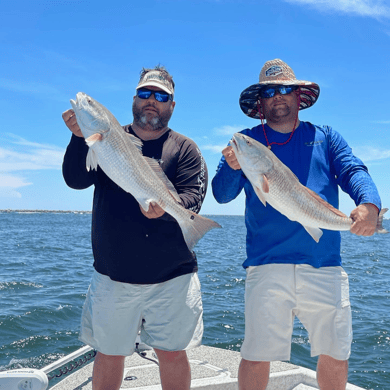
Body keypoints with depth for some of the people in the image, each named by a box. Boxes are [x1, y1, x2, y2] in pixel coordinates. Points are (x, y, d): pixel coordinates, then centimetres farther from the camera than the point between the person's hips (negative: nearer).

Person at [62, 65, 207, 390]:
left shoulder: (185, 149, 2)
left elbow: (193, 198, -11)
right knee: (108, 351, 13)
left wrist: (166, 208, -32)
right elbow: (75, 180, -6)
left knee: (172, 352, 8)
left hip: (171, 277, -1)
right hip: (112, 275, 2)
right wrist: (81, 137, -23)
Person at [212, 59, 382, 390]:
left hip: (325, 266, 2)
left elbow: (354, 172, -1)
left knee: (336, 357, 12)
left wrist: (369, 203, -23)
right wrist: (232, 167, -22)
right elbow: (221, 194, 1)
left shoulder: (325, 137, 13)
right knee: (257, 357, 3)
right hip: (267, 266, -1)